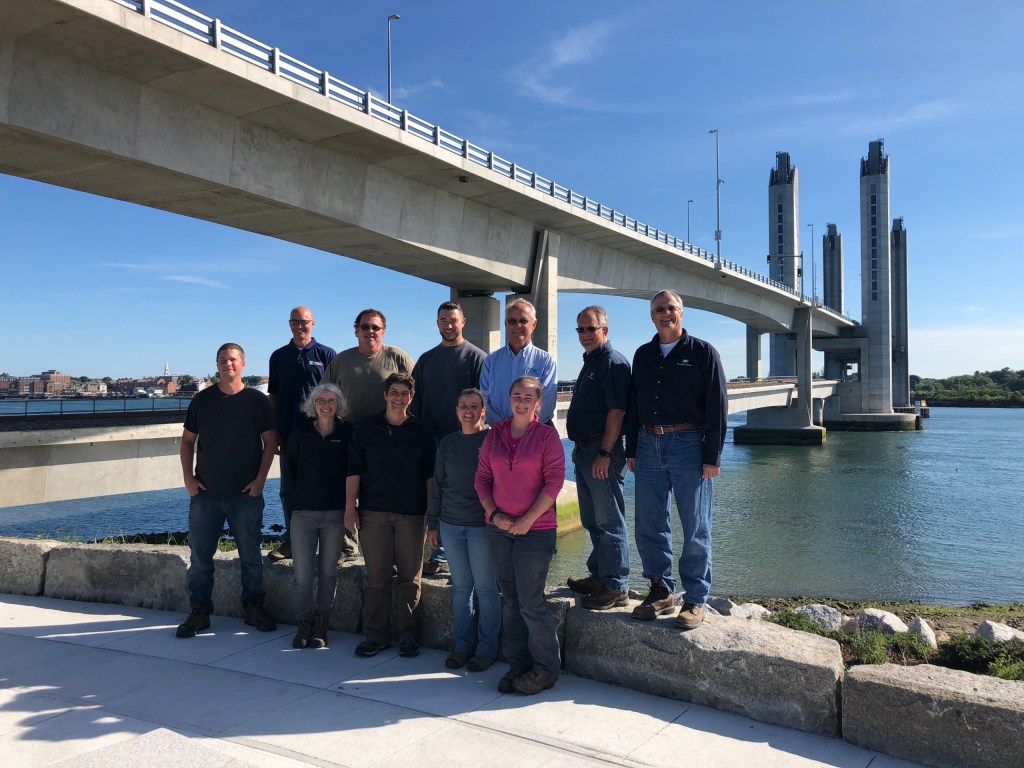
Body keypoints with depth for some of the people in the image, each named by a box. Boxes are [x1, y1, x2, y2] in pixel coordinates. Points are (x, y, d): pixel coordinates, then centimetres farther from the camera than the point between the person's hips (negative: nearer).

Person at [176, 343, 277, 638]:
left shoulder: (257, 400, 1)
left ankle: (254, 609, 20)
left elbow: (270, 442, 1)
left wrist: (260, 479, -7)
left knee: (251, 556, 6)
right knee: (199, 556, 6)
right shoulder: (202, 400, 6)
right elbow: (187, 441, 10)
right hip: (205, 493, 2)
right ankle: (199, 612, 18)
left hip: (246, 494, -1)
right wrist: (188, 478, 0)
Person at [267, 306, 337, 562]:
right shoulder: (279, 356, 11)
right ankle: (290, 540, 20)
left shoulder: (326, 354, 2)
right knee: (288, 490, 9)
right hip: (289, 434, 3)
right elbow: (273, 396, 13)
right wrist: (273, 433, 7)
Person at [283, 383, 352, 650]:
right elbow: (289, 468, 11)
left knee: (328, 573, 8)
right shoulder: (301, 432, 1)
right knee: (301, 575, 0)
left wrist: (346, 501, -1)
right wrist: (295, 499, 6)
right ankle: (304, 623, 18)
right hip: (303, 513, 0)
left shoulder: (347, 433, -2)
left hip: (335, 514, 0)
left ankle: (321, 625, 21)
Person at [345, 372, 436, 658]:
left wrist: (431, 512, 0)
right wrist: (350, 507, -2)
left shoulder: (420, 432, 5)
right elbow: (354, 469, 4)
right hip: (373, 513, 0)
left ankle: (406, 634, 16)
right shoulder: (367, 428, 5)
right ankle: (377, 634, 15)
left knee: (410, 577, 4)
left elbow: (430, 474, 6)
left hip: (411, 514, 0)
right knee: (377, 577, 4)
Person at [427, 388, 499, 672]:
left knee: (486, 588, 3)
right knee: (460, 587, 11)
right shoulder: (448, 442, 9)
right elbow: (437, 484, 14)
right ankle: (462, 645, 23)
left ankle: (487, 649, 15)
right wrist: (432, 523, 14)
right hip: (451, 524, 4)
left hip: (482, 526, -4)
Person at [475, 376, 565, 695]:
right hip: (500, 528, 5)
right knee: (510, 600, 11)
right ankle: (518, 664, 24)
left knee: (530, 601, -3)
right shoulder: (494, 435, 7)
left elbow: (554, 480, -10)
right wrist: (493, 513, -4)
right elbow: (482, 478, 9)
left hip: (536, 530, -5)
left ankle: (545, 669, 14)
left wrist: (527, 520, -13)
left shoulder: (546, 435, -5)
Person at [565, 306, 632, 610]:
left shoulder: (613, 362, -13)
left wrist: (604, 453, -23)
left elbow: (617, 411, -20)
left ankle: (616, 587, 5)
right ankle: (598, 576, 30)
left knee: (608, 522, -3)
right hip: (585, 451, 10)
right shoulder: (589, 362, 18)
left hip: (603, 452, -10)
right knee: (592, 521, 18)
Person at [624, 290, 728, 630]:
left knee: (695, 528, 1)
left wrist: (712, 457, -10)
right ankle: (661, 591, 20)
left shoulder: (703, 352, 0)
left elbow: (718, 407, -4)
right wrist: (631, 450, 11)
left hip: (688, 445, -5)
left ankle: (695, 601, 11)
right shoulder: (643, 355, 14)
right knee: (649, 526, 7)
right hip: (649, 446, 5)